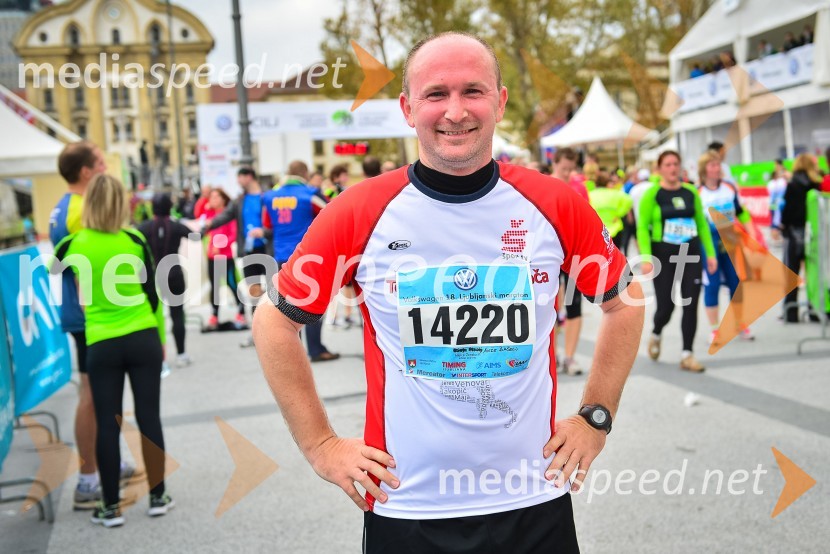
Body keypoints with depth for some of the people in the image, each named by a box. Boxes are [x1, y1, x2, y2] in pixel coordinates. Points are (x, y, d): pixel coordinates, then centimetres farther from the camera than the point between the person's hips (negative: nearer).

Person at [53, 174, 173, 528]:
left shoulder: (73, 244, -4)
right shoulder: (134, 240, -3)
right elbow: (152, 294, 3)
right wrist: (161, 338, 13)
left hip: (101, 346, 0)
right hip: (143, 339, 1)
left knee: (107, 424, 7)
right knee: (149, 417, 9)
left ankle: (111, 507, 14)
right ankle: (157, 497, 17)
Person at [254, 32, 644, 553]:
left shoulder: (557, 206, -6)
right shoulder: (358, 214, -10)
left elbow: (624, 302, 10)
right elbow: (275, 320, 1)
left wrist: (596, 418, 5)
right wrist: (320, 445, -2)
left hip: (535, 503, 1)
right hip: (405, 508, -1)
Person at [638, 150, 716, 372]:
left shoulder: (691, 192, 6)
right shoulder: (652, 194, -6)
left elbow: (702, 224, 11)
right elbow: (642, 228, -9)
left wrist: (710, 253, 6)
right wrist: (647, 258, -19)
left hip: (691, 254, 3)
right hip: (663, 255, -3)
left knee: (690, 304, 0)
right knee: (666, 305, -1)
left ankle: (687, 355, 9)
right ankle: (655, 334, 33)